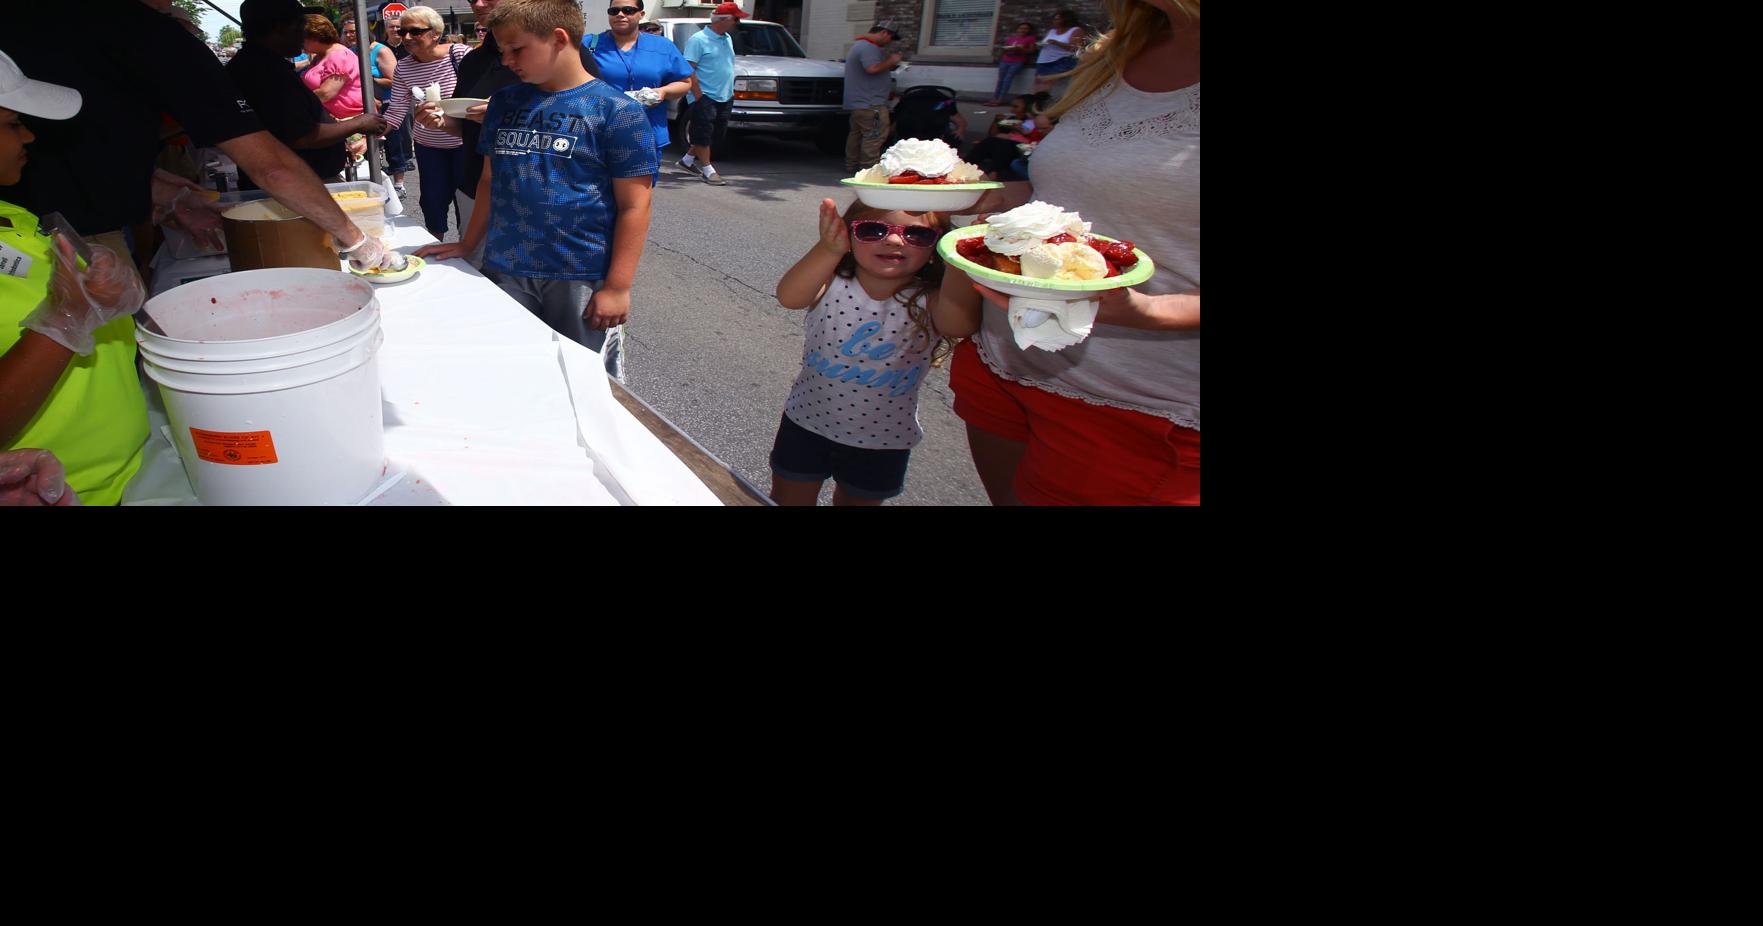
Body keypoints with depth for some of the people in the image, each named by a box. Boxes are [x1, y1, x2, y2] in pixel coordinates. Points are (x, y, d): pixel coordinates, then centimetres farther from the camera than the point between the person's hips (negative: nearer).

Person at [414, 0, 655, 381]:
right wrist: (467, 245, 19)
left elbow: (634, 206, -10)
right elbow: (490, 181, 21)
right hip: (505, 271, 5)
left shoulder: (616, 111, -8)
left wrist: (618, 287, -13)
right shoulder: (504, 103, 11)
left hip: (582, 279, -5)